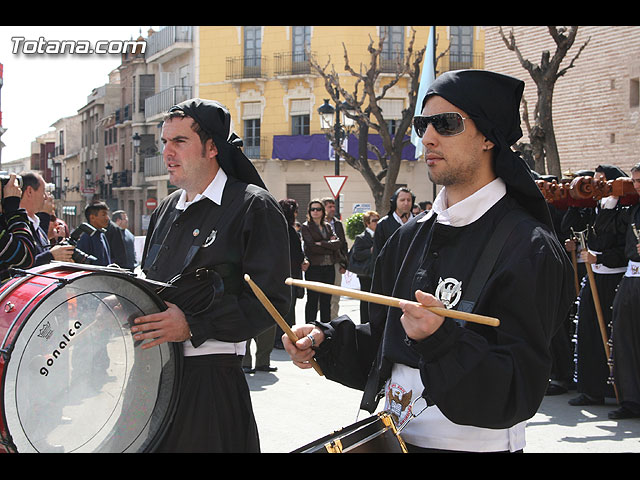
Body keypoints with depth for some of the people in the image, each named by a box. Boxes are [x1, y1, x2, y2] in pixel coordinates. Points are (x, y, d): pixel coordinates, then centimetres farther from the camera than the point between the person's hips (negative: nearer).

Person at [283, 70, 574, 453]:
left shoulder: (529, 247, -16)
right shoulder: (411, 236, 5)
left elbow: (520, 391, -21)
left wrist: (442, 340, -34)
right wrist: (327, 341, -3)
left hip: (472, 447, -6)